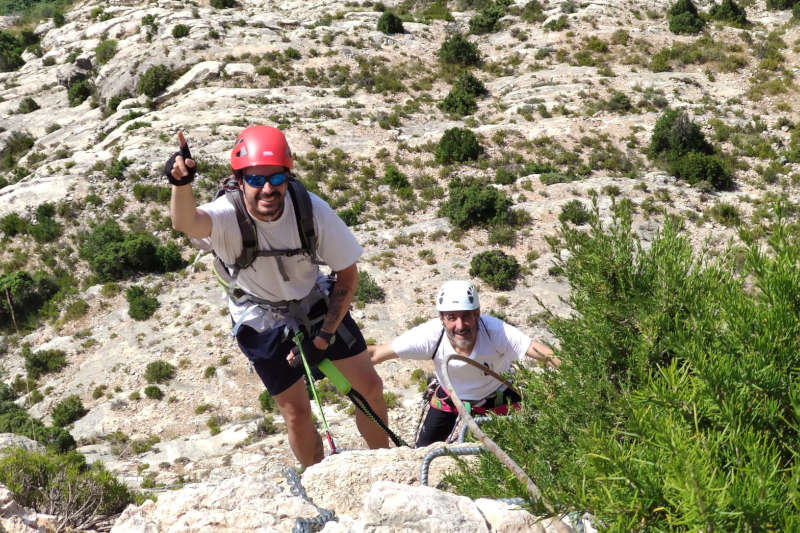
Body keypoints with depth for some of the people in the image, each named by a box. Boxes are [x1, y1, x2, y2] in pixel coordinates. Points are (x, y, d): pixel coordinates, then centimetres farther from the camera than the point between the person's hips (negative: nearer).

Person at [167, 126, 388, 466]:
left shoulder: (312, 209, -27)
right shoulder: (227, 215, -32)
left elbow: (348, 275, -14)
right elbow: (186, 223, -57)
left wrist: (323, 338, -18)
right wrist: (181, 183, -78)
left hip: (315, 302, 2)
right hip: (261, 320, -2)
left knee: (370, 386, 5)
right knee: (297, 413, 0)